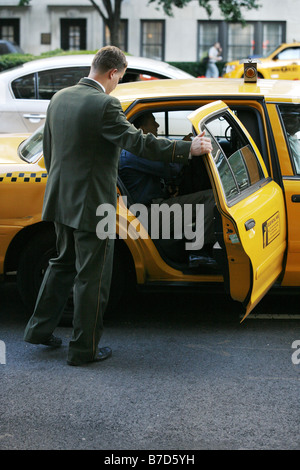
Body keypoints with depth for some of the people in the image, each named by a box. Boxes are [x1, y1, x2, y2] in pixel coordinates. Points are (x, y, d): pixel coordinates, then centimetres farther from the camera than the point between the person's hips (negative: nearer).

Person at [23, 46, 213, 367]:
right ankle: (83, 349, 13)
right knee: (92, 277, 4)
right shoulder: (103, 105, -19)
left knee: (64, 262, 24)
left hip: (62, 200, 8)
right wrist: (189, 149, -18)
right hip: (91, 205, -8)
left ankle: (39, 329, 29)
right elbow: (137, 142, -22)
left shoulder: (59, 98, 6)